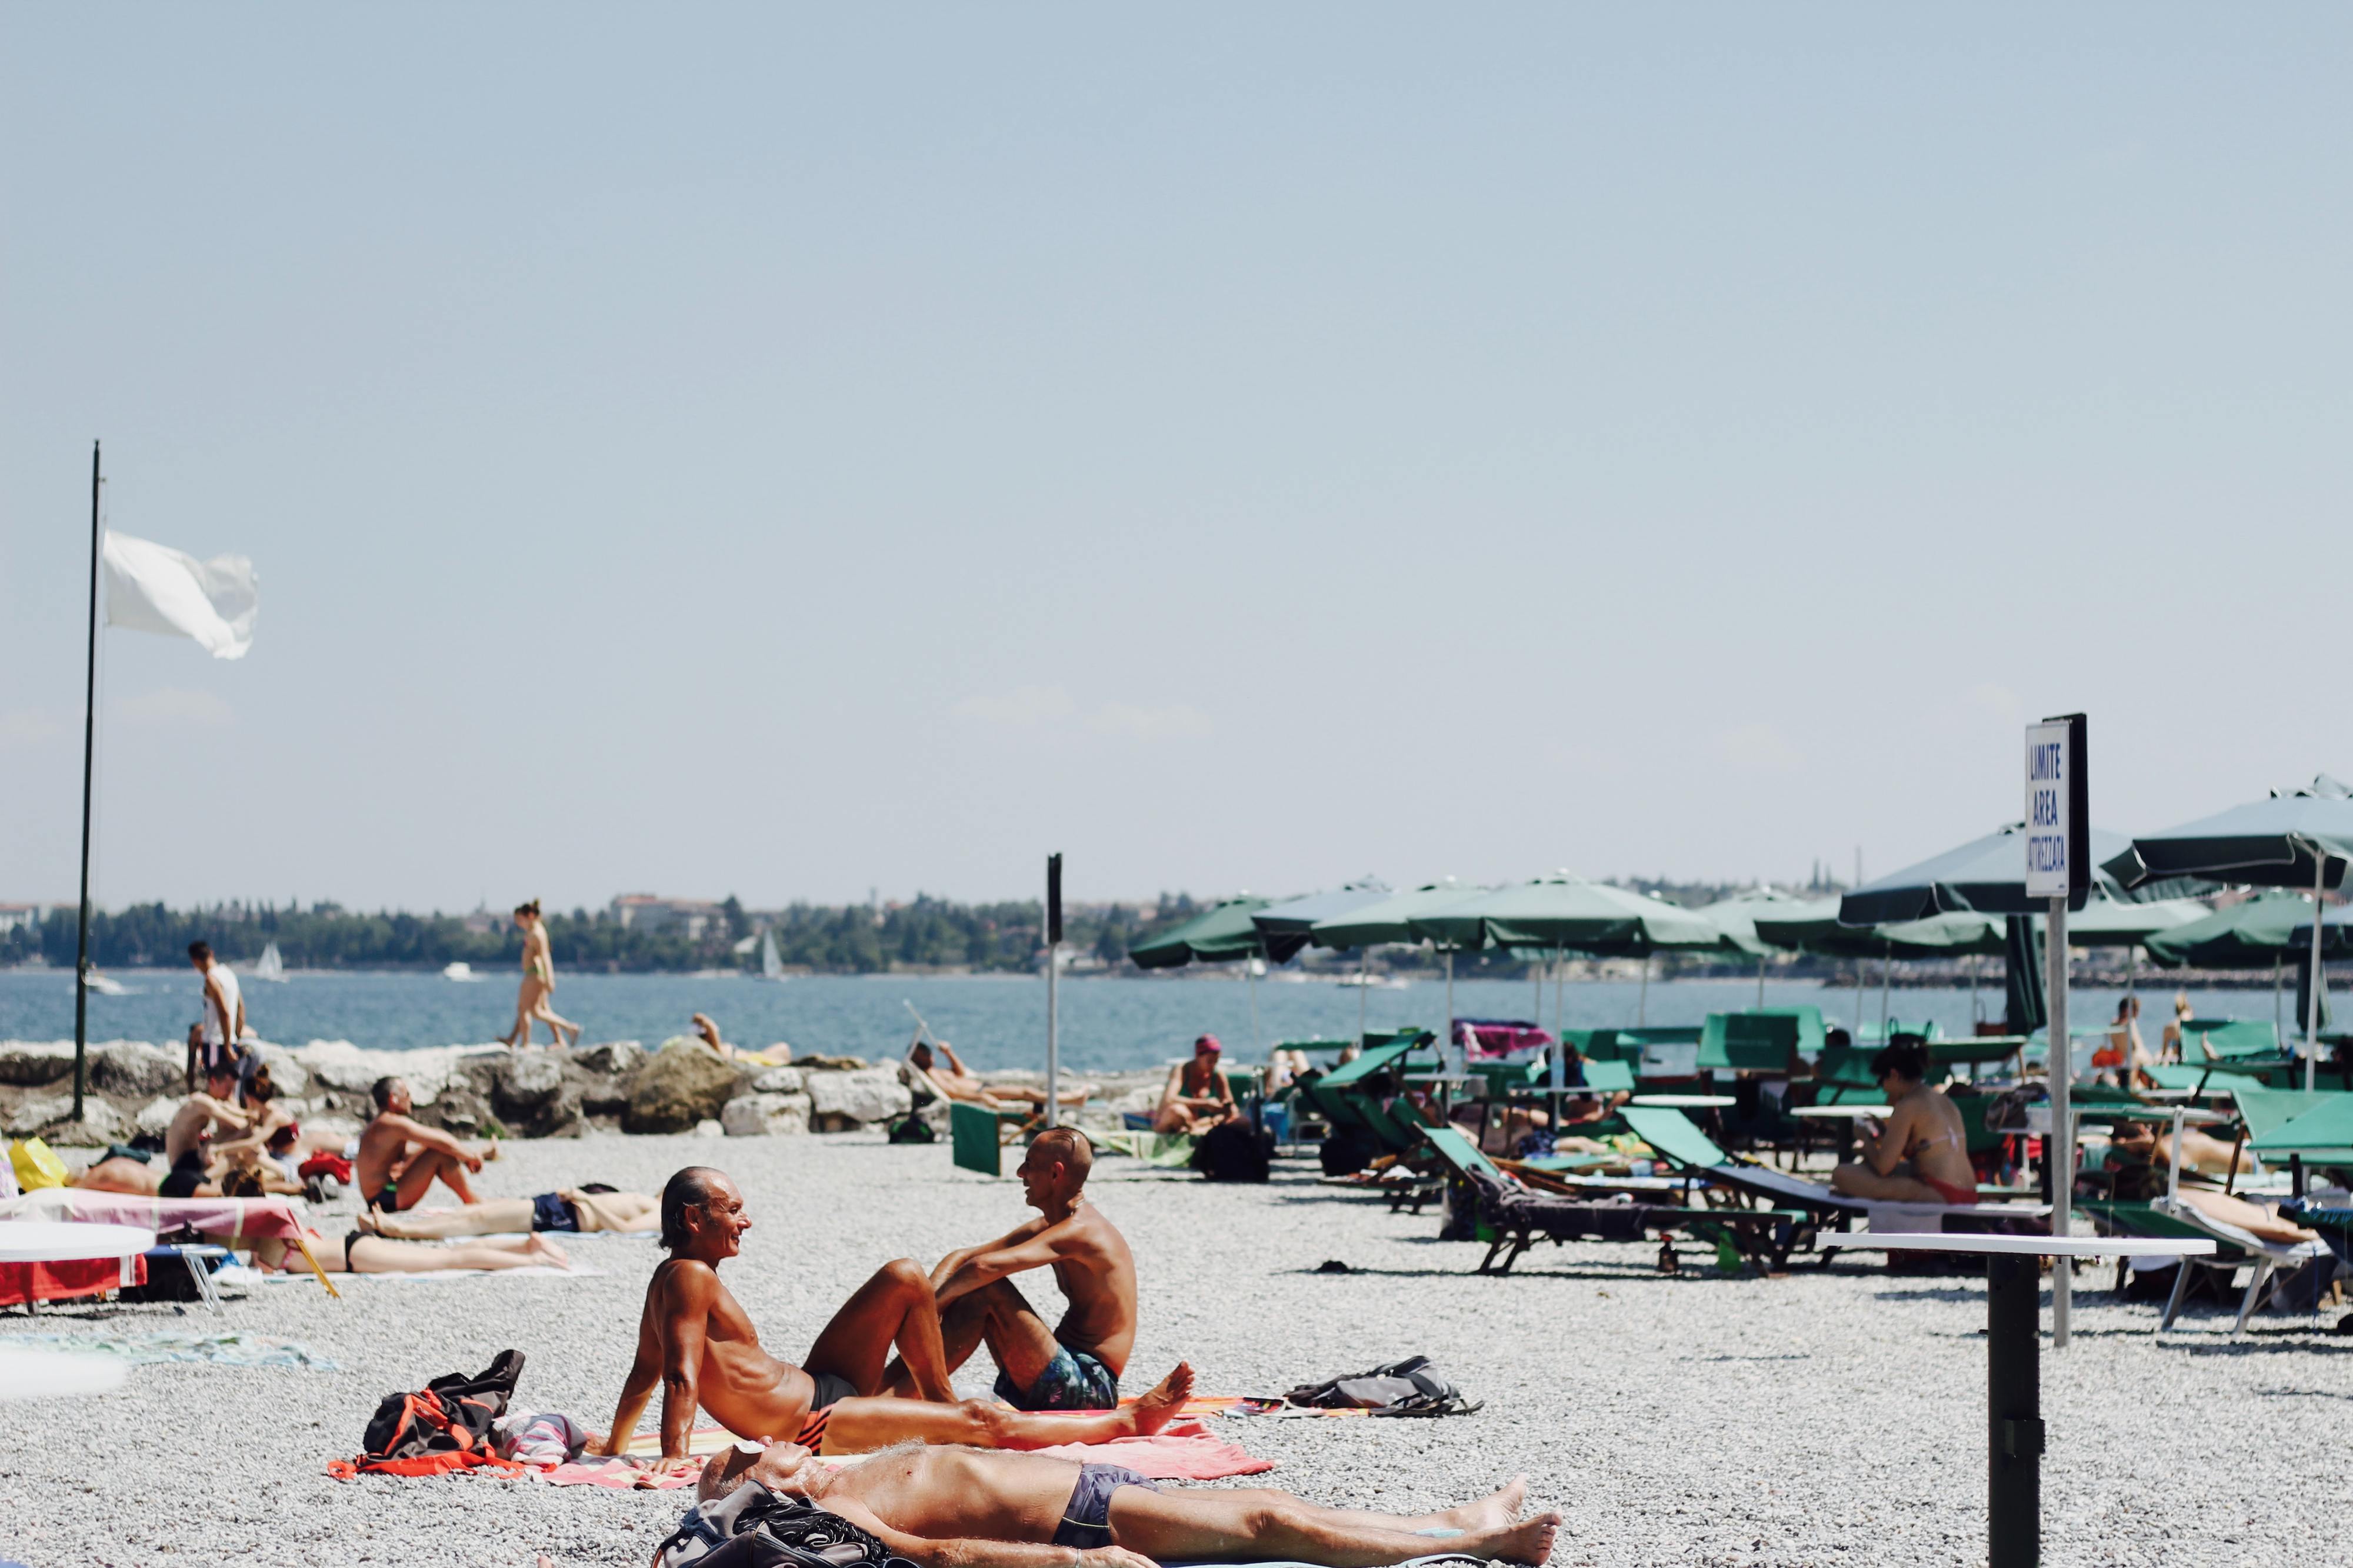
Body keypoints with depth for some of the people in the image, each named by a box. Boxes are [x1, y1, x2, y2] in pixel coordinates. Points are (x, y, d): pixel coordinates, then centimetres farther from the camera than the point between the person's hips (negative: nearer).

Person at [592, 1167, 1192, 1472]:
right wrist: (674, 1456, -35)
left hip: (816, 1386, 10)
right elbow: (681, 1375, -29)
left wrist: (616, 1444, 22)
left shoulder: (670, 1279, 9)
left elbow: (643, 1373, 16)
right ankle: (1128, 1421, 2)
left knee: (904, 1278, 6)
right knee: (983, 1423, -8)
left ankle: (939, 1401, 17)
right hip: (811, 1428, -10)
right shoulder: (691, 1277, -20)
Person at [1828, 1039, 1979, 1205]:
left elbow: (1883, 1166, -12)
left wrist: (1867, 1141, 8)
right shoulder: (1946, 1102, 18)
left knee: (1843, 1175, -18)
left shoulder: (1908, 1106, -8)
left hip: (1936, 1196, -10)